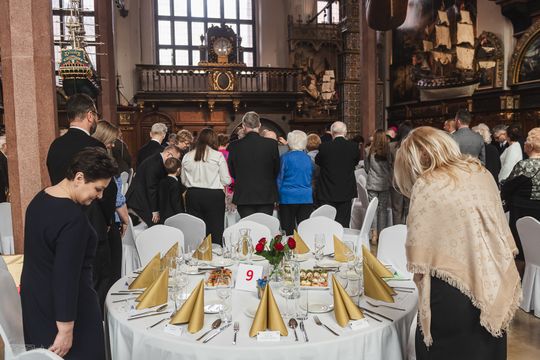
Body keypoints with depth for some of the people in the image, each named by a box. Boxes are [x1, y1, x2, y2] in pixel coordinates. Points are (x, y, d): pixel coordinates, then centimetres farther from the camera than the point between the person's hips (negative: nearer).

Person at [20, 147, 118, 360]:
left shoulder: (40, 198, 0)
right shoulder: (73, 218, -29)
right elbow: (66, 276, -28)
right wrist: (66, 329, -21)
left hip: (34, 297, 9)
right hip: (62, 305, -9)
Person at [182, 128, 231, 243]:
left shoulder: (187, 157, 4)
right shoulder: (218, 156, -5)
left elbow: (183, 180, 11)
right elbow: (226, 180, -4)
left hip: (192, 196, 3)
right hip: (214, 196, -3)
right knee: (215, 231, 3)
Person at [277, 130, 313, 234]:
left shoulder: (285, 157, -7)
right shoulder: (308, 159, 5)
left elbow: (279, 179, -3)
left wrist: (277, 196, 6)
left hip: (288, 198, -3)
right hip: (306, 198, 4)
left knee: (288, 230, 2)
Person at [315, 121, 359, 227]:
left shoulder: (324, 147, -11)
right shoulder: (353, 147, -6)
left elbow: (317, 162, 4)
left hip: (327, 193, -2)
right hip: (346, 192, 2)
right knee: (344, 224, 9)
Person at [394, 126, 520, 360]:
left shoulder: (426, 185, -15)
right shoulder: (482, 174, 3)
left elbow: (418, 248, -13)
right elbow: (501, 230, 9)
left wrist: (421, 276, 5)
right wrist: (491, 273, 19)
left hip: (451, 296, -6)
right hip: (494, 288, 6)